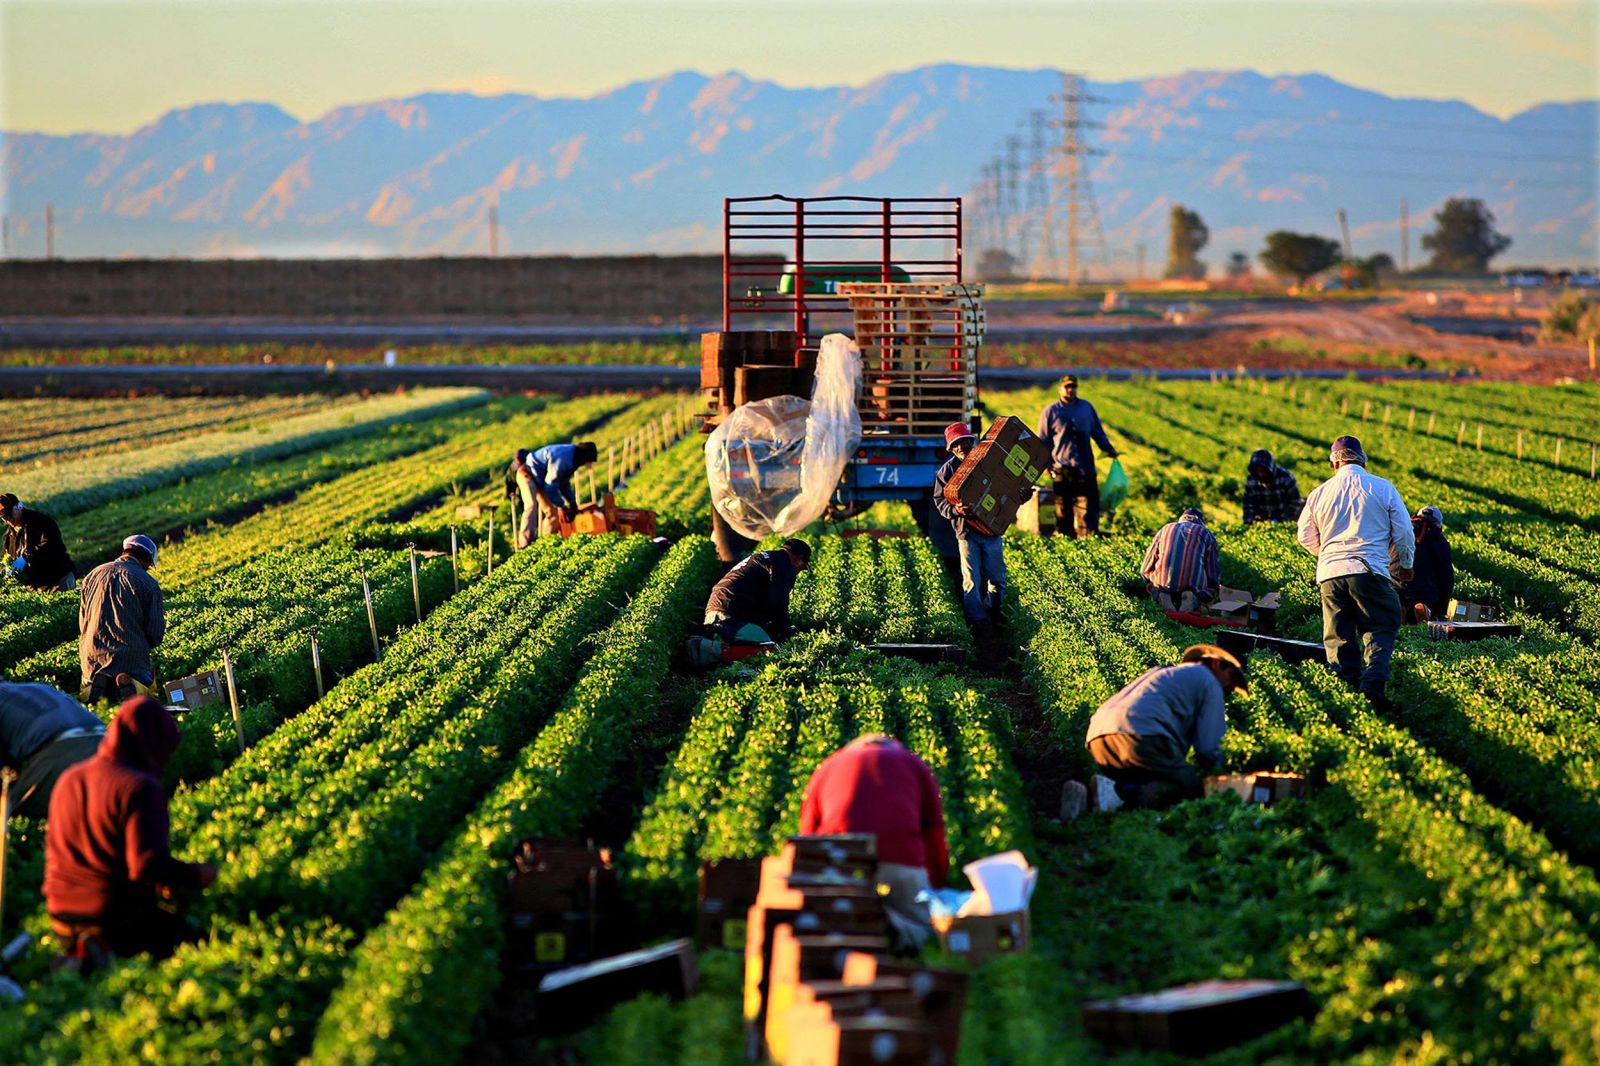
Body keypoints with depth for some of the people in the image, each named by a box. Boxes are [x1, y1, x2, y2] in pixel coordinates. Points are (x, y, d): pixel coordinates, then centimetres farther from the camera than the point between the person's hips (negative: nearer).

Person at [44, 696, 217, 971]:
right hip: (119, 918, -8)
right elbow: (149, 864, -24)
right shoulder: (142, 789, -15)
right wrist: (197, 874, -5)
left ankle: (80, 956, 3)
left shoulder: (68, 780, 9)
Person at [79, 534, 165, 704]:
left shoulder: (93, 576, 12)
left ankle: (93, 684, -5)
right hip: (131, 657, -4)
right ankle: (131, 685, -16)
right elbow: (156, 632, -2)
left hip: (92, 658, 4)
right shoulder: (148, 583, -2)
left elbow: (82, 622, 16)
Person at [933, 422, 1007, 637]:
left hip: (992, 528, 2)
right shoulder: (947, 470, 1)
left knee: (997, 578, 8)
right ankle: (979, 621, 8)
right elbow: (939, 500, 0)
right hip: (966, 531, -2)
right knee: (972, 580, -1)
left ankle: (993, 615, 26)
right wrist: (954, 510, -20)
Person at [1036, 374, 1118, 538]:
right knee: (1063, 508, 3)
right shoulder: (1050, 412, 5)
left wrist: (1108, 449, 11)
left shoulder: (1087, 407, 13)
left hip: (1085, 468, 2)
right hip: (1062, 469, -2)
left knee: (1087, 506, -3)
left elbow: (1098, 432, 22)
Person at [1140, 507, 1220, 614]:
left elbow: (1145, 569, 23)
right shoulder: (1205, 534, 15)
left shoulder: (1166, 529, 21)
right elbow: (1214, 573, 15)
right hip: (1193, 584, -2)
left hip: (1164, 585, 2)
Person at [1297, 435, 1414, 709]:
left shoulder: (1319, 493, 9)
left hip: (1330, 573, 2)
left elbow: (1306, 538, 18)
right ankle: (1373, 684, -16)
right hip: (1370, 571, -2)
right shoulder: (1383, 488, 2)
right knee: (1381, 628, 3)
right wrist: (1405, 565, 23)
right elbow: (1404, 533, 6)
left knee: (1337, 636, 10)